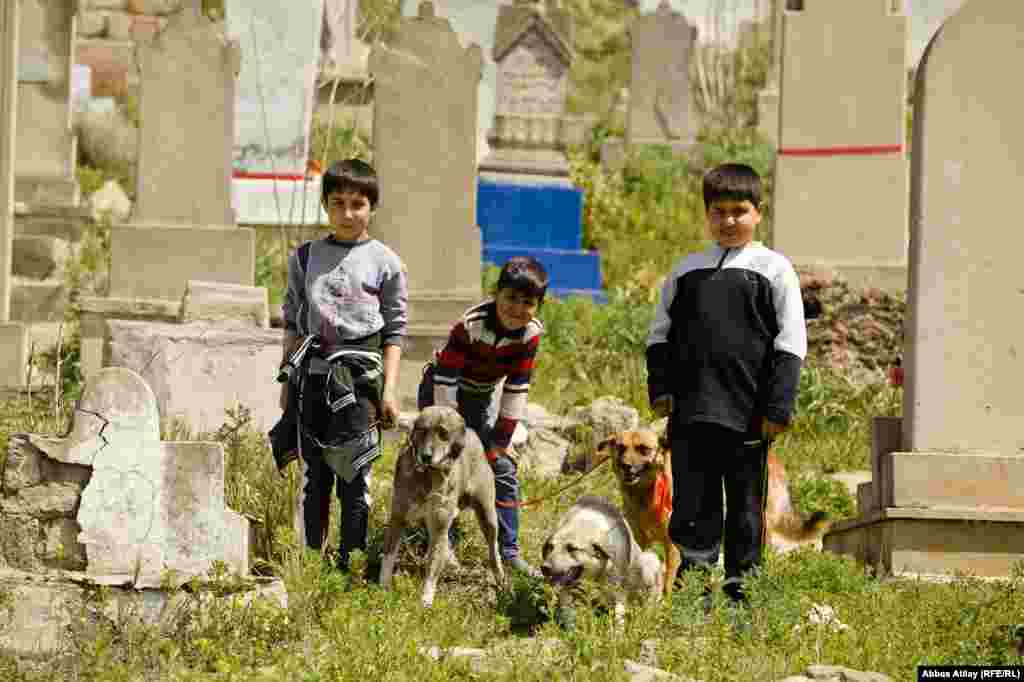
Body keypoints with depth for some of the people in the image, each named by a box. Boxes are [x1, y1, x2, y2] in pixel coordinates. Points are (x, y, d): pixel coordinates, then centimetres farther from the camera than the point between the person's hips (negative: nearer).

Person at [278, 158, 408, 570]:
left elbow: (395, 331, 4)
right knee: (315, 475, 6)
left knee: (354, 474, -4)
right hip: (313, 376, 3)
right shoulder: (305, 257, 10)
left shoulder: (384, 262, 3)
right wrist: (287, 381, 11)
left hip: (360, 377, -3)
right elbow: (293, 322, 15)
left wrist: (389, 389, -3)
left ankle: (351, 561, 1)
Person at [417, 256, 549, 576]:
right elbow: (446, 378, -30)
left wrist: (498, 443, -12)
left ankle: (509, 551, 8)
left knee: (503, 468, 2)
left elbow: (517, 387, -12)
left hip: (480, 398, 5)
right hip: (441, 394, -5)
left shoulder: (530, 333, -18)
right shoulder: (471, 325, -33)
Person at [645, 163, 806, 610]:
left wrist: (778, 406, -8)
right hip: (691, 412, 3)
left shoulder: (773, 269, 2)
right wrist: (660, 387, 4)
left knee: (746, 504, 4)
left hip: (748, 415, -3)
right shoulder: (687, 270, 12)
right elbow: (661, 331, 17)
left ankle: (741, 587, 12)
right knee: (692, 503, 2)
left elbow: (790, 342, -1)